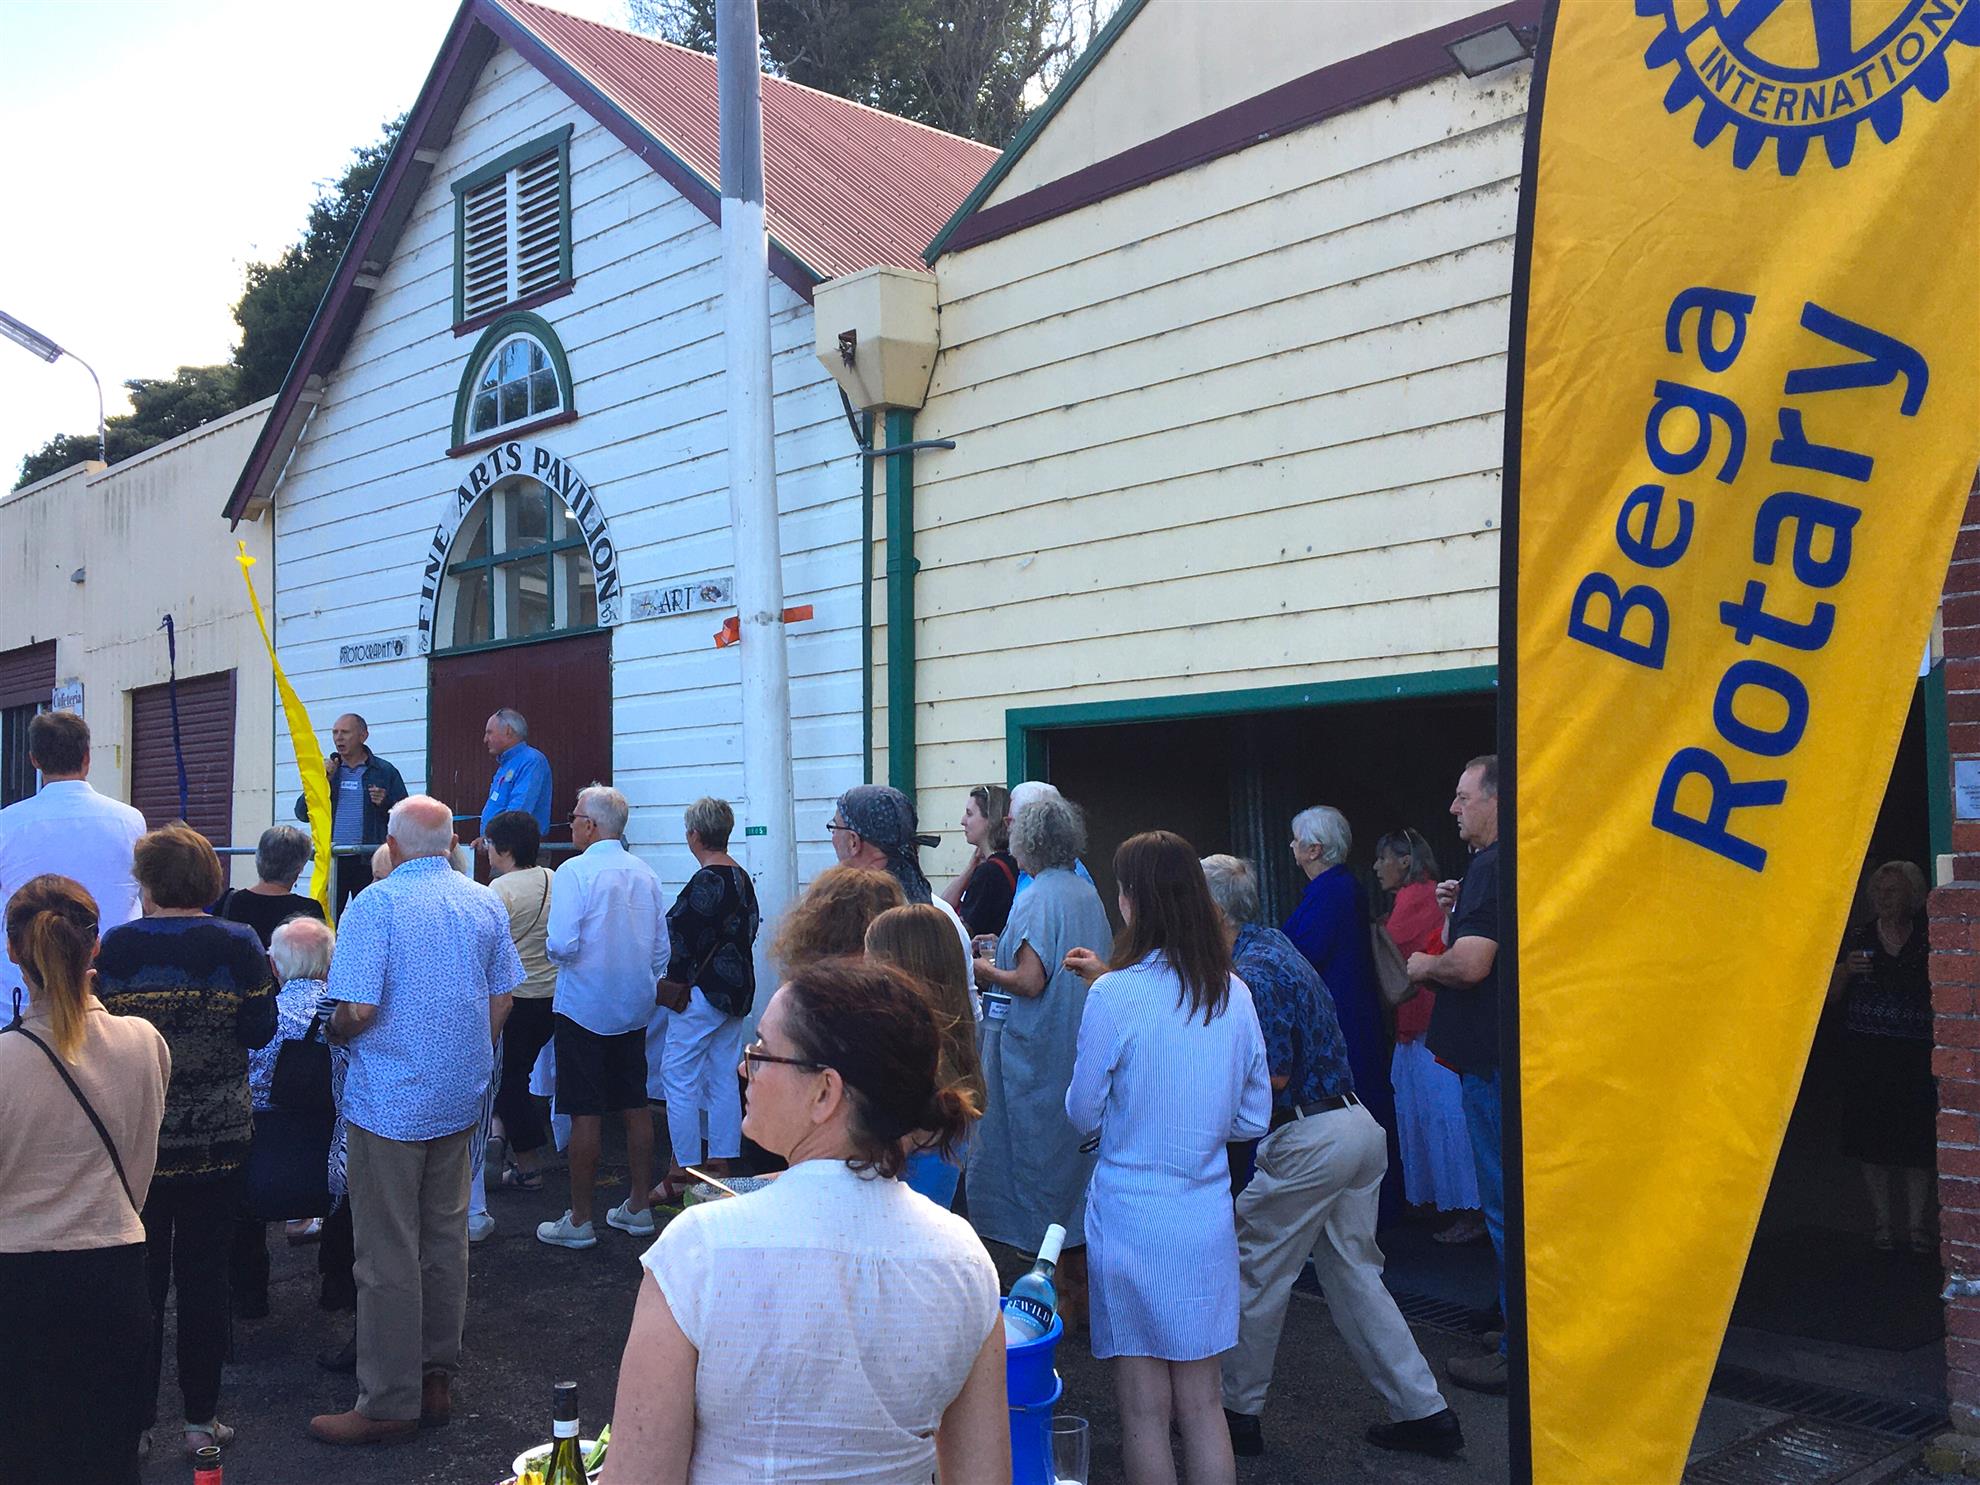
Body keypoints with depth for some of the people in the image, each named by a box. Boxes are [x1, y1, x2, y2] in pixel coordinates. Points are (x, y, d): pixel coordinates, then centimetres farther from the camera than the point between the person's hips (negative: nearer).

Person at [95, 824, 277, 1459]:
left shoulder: (114, 948, -9)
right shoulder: (239, 945, -7)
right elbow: (259, 1030, -7)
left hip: (136, 1137, 0)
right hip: (218, 1136, 0)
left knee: (142, 1276, 11)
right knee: (204, 1274, 9)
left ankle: (136, 1419, 18)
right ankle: (201, 1419, 16)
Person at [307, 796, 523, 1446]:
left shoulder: (376, 904, -13)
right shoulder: (485, 903, 5)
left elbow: (358, 1009, -19)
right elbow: (501, 997, 11)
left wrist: (331, 1035, 2)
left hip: (389, 1102, -6)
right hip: (459, 1099, 6)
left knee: (388, 1257, 1)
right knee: (446, 1239, 14)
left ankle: (388, 1405, 7)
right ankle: (436, 1380, 23)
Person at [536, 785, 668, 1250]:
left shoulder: (574, 871, -13)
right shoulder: (645, 874, 5)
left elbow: (562, 945, -21)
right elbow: (662, 948, 10)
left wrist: (550, 947, 2)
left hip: (584, 1008, -6)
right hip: (634, 1009, 6)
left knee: (585, 1114, 0)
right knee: (636, 1107, 12)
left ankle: (579, 1221, 8)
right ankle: (638, 1209, 21)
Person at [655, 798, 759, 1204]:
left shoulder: (705, 882, -18)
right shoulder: (742, 877, 9)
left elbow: (683, 943, -17)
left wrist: (672, 984, -4)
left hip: (702, 991, -9)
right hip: (738, 989, 9)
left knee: (679, 1077, -1)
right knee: (724, 1078, 12)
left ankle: (682, 1171, 2)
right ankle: (721, 1164, 17)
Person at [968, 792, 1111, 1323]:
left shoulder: (1036, 899, -17)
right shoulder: (1088, 894, 7)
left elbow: (1029, 982, -23)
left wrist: (986, 971, -4)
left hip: (1039, 1056, -8)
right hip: (1083, 1055, 8)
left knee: (1042, 1165, 2)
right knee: (1077, 1162, 15)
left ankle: (1064, 1297, 7)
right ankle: (1082, 1288, 24)